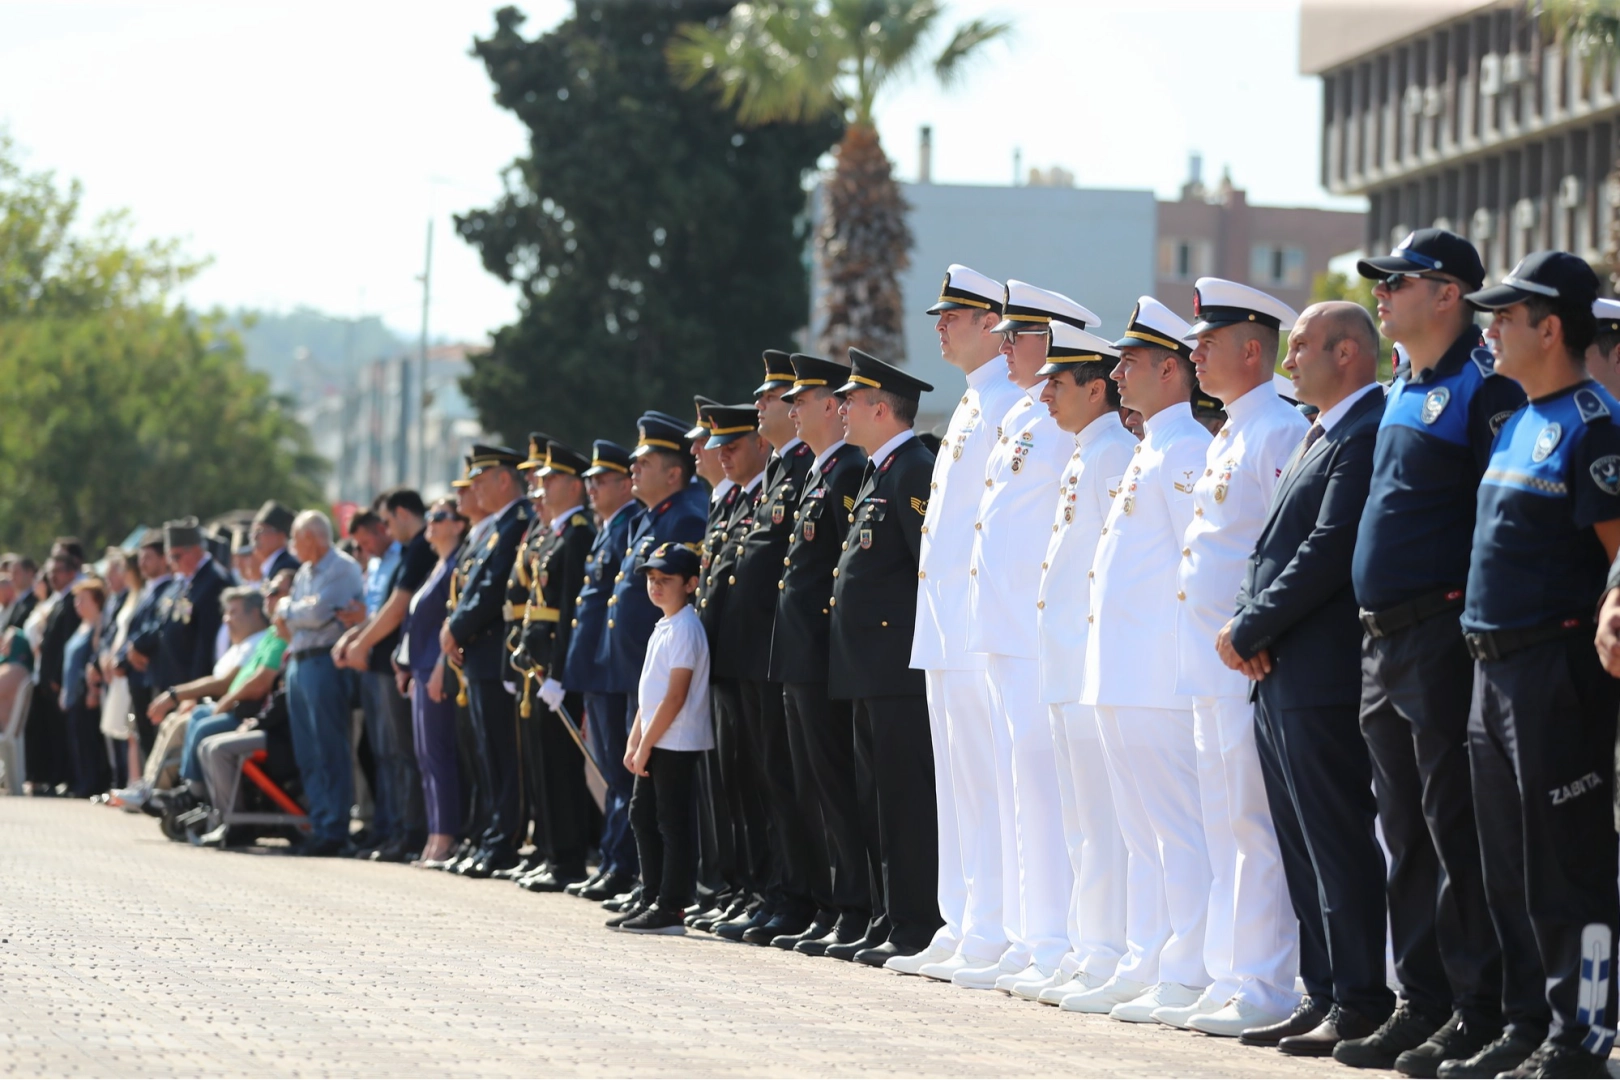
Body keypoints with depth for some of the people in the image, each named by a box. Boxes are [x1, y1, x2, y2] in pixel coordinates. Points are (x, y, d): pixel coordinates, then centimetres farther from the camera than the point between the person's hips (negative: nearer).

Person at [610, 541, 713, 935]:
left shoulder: (685, 630, -15)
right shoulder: (663, 627, 15)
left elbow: (675, 697, -19)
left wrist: (646, 745, -17)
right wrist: (635, 740, 13)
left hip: (677, 743, -10)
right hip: (654, 741, 10)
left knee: (674, 821, -5)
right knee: (644, 814, 14)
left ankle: (671, 909, -2)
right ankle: (652, 900, 22)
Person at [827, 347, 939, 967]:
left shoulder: (914, 471, -13)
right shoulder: (878, 473, 19)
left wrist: (918, 642, -18)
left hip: (899, 664, -11)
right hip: (873, 668, 11)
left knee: (906, 798, -9)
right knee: (877, 798, 13)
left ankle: (917, 928, -7)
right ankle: (889, 923, 19)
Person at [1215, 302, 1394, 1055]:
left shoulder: (1366, 435, -13)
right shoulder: (1316, 437, 19)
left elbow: (1329, 551, -19)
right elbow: (1273, 546, 20)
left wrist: (1249, 632, -13)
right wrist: (1246, 627, 2)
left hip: (1322, 676, -10)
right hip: (1279, 678, 10)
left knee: (1341, 848, -7)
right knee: (1303, 851, 11)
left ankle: (1361, 1005, -5)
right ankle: (1323, 995, 15)